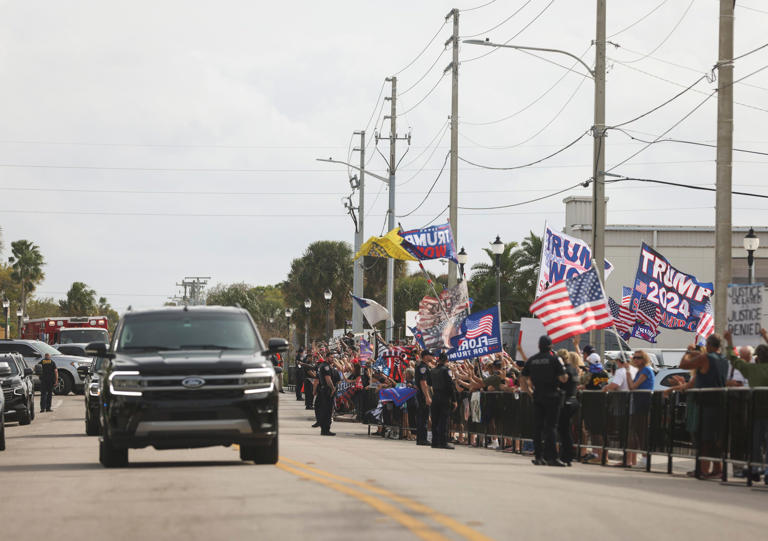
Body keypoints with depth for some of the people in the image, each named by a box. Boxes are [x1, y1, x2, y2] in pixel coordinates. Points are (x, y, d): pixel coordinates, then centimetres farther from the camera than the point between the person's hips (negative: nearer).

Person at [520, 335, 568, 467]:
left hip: (537, 397, 4)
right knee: (551, 426, -3)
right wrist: (565, 373, 10)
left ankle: (538, 456, 9)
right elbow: (563, 378, -11)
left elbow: (523, 379, 7)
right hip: (551, 396, -4)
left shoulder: (531, 360, 6)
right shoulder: (553, 359, -7)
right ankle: (551, 457, -10)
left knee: (537, 426, 9)